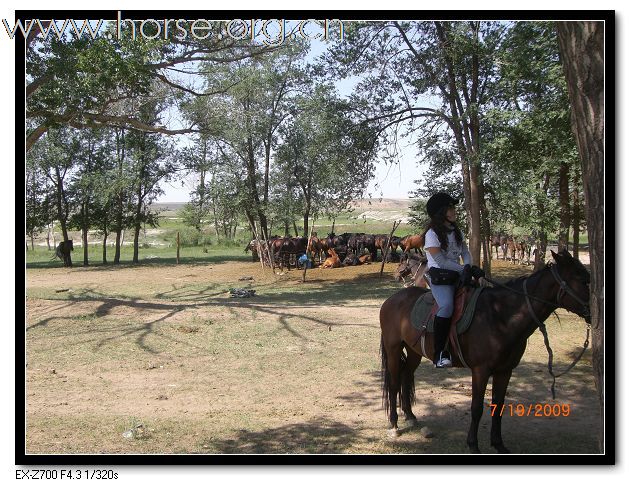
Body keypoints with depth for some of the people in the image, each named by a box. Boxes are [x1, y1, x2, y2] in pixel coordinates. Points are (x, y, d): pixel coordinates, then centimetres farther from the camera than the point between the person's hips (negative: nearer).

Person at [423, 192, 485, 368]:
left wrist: (468, 267, -12)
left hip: (457, 274, 8)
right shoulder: (432, 233, -9)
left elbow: (465, 252, 9)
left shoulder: (456, 231, 14)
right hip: (439, 276, -8)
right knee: (446, 305, -32)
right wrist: (463, 269, -17)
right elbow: (441, 261, -14)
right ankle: (440, 353, -27)